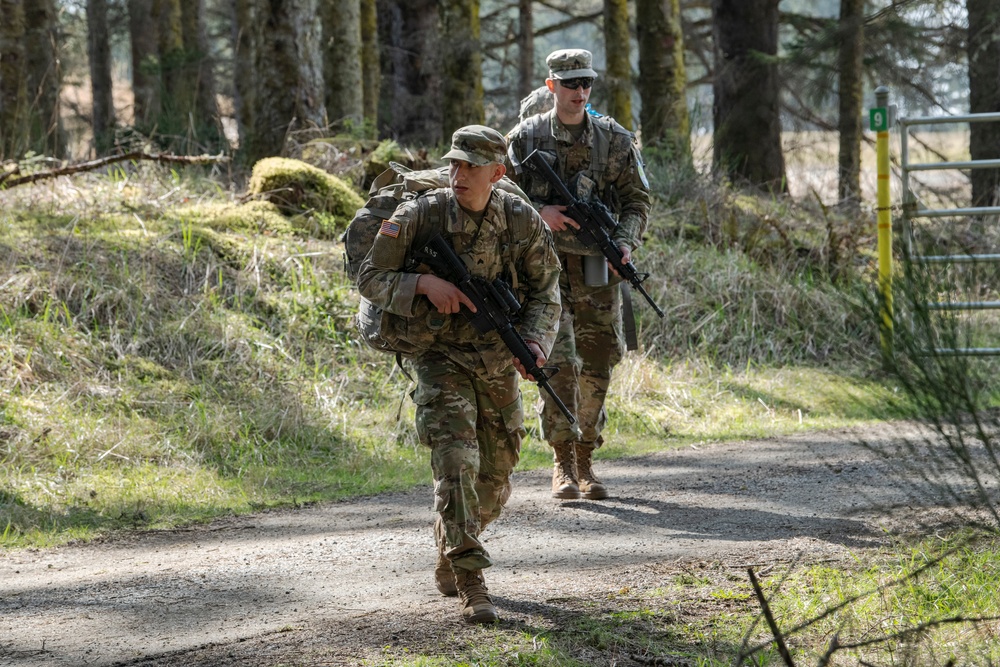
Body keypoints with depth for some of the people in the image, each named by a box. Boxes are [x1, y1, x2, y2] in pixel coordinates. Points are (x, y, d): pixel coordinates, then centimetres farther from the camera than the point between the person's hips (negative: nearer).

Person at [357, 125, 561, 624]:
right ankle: (470, 584, -22)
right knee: (456, 460, -21)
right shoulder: (419, 217, -14)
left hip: (498, 362, 4)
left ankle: (448, 560, 37)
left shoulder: (522, 221, -7)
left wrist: (534, 340, -18)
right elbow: (370, 279, -8)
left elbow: (545, 292, 1)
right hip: (440, 356, -3)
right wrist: (425, 284, -25)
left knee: (495, 477, 11)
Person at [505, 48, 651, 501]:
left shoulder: (614, 139, 5)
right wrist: (539, 213, -13)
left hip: (597, 270, 2)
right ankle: (563, 463, -5)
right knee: (558, 362, -12)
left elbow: (637, 200, 8)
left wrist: (626, 242, -10)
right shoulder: (525, 137, 2)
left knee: (597, 365, 6)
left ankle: (586, 460, 19)